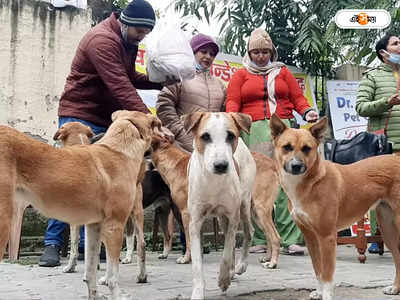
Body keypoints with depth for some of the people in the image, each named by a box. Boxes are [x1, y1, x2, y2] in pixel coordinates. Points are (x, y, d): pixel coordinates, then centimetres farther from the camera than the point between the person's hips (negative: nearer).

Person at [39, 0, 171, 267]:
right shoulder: (102, 40, -19)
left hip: (105, 120, 8)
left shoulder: (128, 42, 10)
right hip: (79, 116, -8)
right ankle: (53, 243, 0)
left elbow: (129, 78, 15)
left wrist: (159, 81, -1)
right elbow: (120, 86, -28)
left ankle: (88, 242, 8)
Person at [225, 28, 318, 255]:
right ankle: (260, 240, -2)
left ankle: (290, 239, -11)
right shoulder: (241, 75, 18)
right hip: (253, 131, -1)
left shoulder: (282, 72, 23)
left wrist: (307, 111, -2)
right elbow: (232, 102, 7)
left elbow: (297, 97, 18)